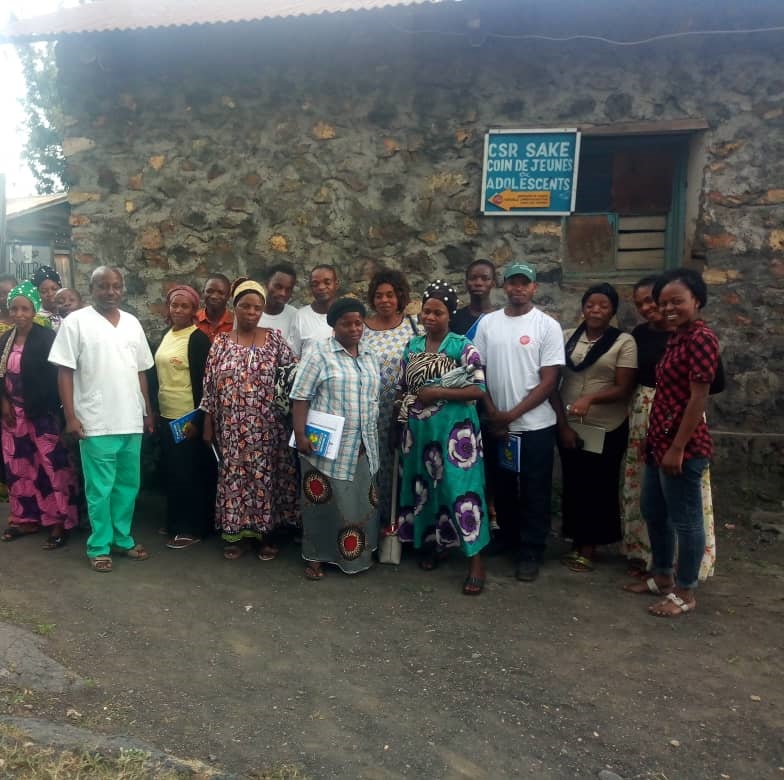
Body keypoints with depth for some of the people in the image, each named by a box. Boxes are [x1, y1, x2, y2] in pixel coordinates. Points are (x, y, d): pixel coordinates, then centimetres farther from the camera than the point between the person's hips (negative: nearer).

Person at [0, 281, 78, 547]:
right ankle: (26, 518, 25)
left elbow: (54, 377, -13)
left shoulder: (46, 338, -10)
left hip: (43, 413, -6)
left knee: (53, 466, -6)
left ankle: (59, 522, 1)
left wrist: (36, 407, -11)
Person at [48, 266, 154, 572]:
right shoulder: (76, 321, -4)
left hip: (131, 421, 5)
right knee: (100, 488, 4)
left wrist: (148, 411, 13)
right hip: (96, 422, -5)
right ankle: (99, 546, 18)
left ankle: (123, 539, 27)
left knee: (128, 484, 13)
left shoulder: (132, 323, 10)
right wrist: (71, 416, -11)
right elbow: (65, 372, -6)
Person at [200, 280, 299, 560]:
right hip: (231, 428, 1)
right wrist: (208, 425, 2)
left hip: (265, 427, -1)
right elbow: (210, 386, 3)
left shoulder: (274, 339, 1)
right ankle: (237, 534, 21)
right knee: (234, 475, 7)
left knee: (265, 475, 5)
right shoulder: (221, 342, 3)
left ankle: (266, 533, 20)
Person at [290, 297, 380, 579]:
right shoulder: (318, 352, -7)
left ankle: (358, 552, 30)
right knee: (324, 501, 5)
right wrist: (300, 435, -16)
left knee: (361, 501, 13)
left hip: (363, 446, 5)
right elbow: (301, 397, -10)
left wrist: (373, 435, 17)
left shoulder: (370, 357, 11)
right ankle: (316, 556, 21)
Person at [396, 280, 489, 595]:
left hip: (453, 429, -5)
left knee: (460, 487, -4)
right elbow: (403, 388, 16)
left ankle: (475, 560, 6)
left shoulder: (462, 346, -7)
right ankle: (431, 544, 32)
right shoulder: (412, 346, 9)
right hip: (418, 429, 5)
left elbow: (479, 390, -14)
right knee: (424, 485, 13)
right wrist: (405, 412, 3)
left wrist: (436, 393, -17)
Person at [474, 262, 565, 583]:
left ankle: (531, 552, 19)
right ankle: (508, 538, 35)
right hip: (496, 424, 3)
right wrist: (493, 414, -5)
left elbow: (549, 380, -9)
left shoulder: (547, 325, -6)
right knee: (502, 487, 16)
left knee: (535, 492, 6)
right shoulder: (487, 323, 4)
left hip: (536, 425, -3)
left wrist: (512, 414, -13)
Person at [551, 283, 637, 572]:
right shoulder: (567, 337, 2)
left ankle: (589, 548, 22)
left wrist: (590, 398, -29)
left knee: (599, 489, 8)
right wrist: (563, 425, -6)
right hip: (568, 427, 3)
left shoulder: (624, 342, -6)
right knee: (573, 486, 12)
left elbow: (623, 389, -12)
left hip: (607, 430, -3)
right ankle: (577, 543, 27)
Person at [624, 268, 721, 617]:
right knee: (652, 511, 19)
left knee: (685, 519, 5)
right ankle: (662, 576, 35)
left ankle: (685, 592, 20)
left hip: (683, 446, -10)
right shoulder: (676, 337, 13)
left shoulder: (701, 337, -15)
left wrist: (678, 448, -19)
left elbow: (698, 398, -19)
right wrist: (656, 440, 17)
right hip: (660, 441, 10)